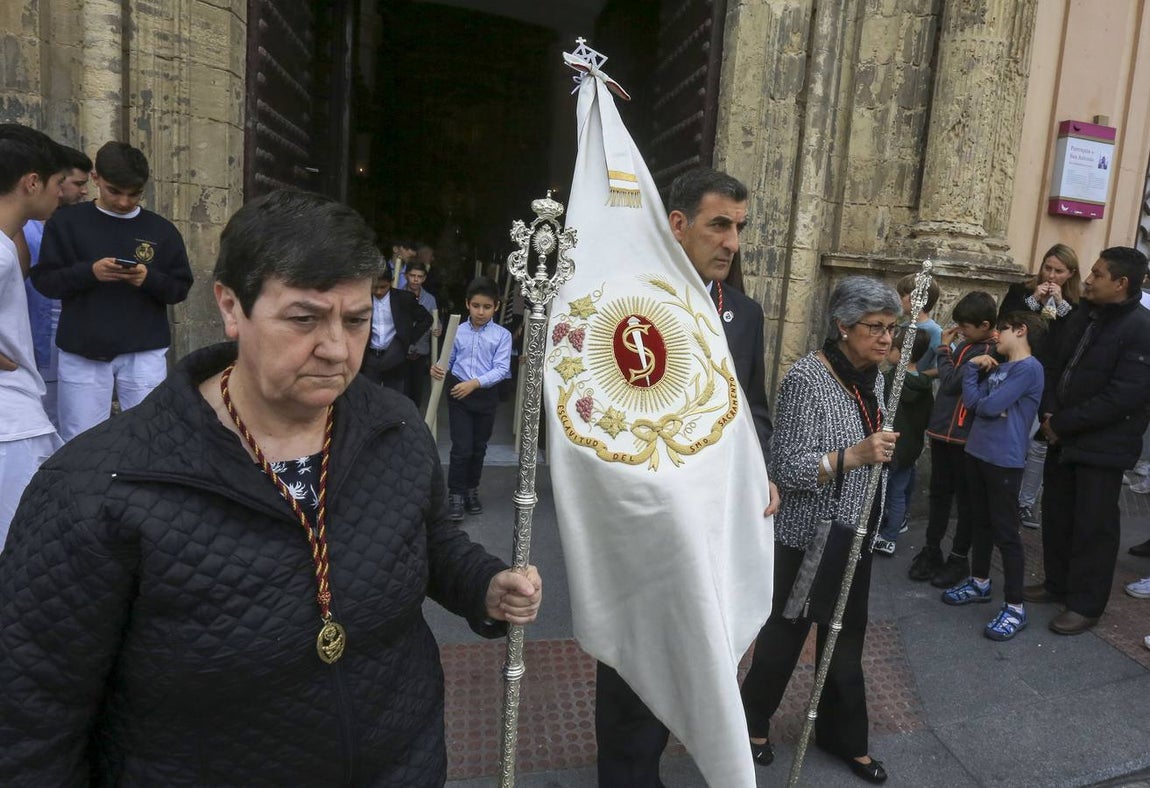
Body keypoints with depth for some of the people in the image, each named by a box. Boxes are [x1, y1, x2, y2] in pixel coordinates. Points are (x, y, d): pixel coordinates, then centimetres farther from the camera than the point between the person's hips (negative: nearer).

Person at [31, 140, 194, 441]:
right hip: (82, 353, 0)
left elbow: (181, 287, 6)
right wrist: (89, 272, -15)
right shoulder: (67, 222, 4)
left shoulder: (161, 229, 6)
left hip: (144, 353, 0)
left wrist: (149, 279, -15)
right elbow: (43, 280, 2)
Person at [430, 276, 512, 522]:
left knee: (479, 447, 13)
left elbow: (501, 369, -13)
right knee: (461, 447, -6)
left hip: (486, 395, 0)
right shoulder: (459, 331, 1)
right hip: (458, 394, 0)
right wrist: (440, 370, -14)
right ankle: (455, 495, 7)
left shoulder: (502, 335, -6)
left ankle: (472, 490, 31)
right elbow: (451, 360, 8)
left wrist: (475, 383, -24)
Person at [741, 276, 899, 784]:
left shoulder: (872, 377, 5)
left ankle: (845, 737, 36)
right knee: (785, 636, 10)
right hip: (806, 538, -7)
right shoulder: (807, 378, -20)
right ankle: (753, 721, 34)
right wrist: (854, 455, -33)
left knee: (846, 640, 18)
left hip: (854, 537, 7)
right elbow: (786, 469, -24)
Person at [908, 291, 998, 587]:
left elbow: (952, 383, -19)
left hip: (965, 436, -8)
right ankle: (932, 550, 26)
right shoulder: (969, 344, 8)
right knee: (939, 493, 15)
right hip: (943, 429, 8)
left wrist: (944, 349, -8)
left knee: (965, 498, 6)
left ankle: (959, 558, 18)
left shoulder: (989, 352, -17)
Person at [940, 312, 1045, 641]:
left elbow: (988, 407, -19)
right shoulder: (997, 367, 12)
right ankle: (979, 583, 34)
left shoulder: (1029, 368, -14)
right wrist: (972, 367, -2)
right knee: (980, 522, 19)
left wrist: (979, 400, 2)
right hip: (978, 453, 8)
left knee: (1006, 531, -3)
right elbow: (970, 402, 4)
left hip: (1004, 460, -8)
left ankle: (1015, 607, 5)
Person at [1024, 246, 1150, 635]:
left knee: (1093, 526, 3)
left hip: (1102, 445, -8)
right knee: (1057, 514, 17)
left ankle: (1086, 604, 17)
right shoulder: (1084, 316, 9)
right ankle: (1057, 583, 34)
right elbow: (1057, 367, 12)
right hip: (1063, 437, 8)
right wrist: (1049, 412, -4)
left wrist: (1064, 423, -18)